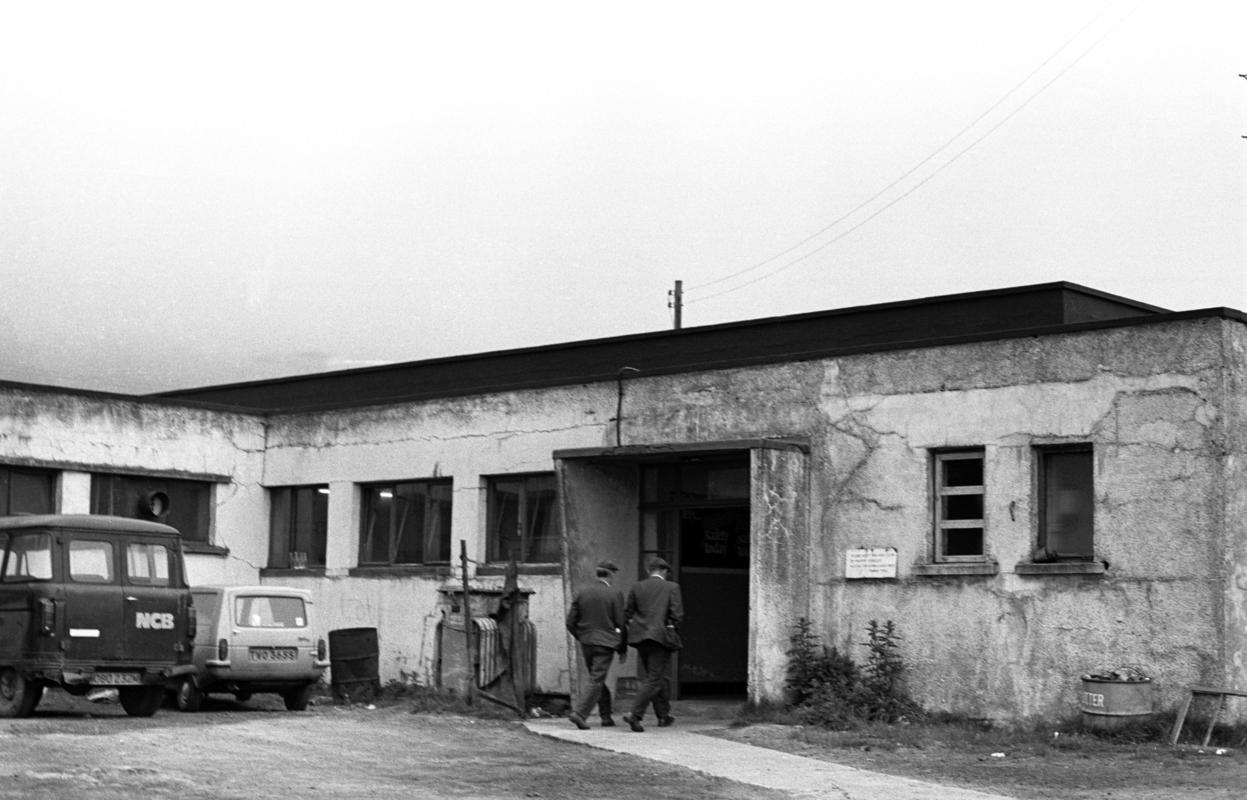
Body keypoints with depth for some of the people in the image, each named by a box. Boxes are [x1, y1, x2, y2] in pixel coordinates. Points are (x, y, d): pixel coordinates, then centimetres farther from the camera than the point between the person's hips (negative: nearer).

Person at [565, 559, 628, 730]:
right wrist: (623, 649, 4)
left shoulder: (581, 593, 3)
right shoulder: (615, 595, -8)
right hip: (605, 644, -5)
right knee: (596, 681, -2)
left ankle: (606, 716, 23)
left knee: (598, 679, 18)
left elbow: (571, 623, 4)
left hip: (586, 644, 5)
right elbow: (621, 624, -6)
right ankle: (578, 713, -15)